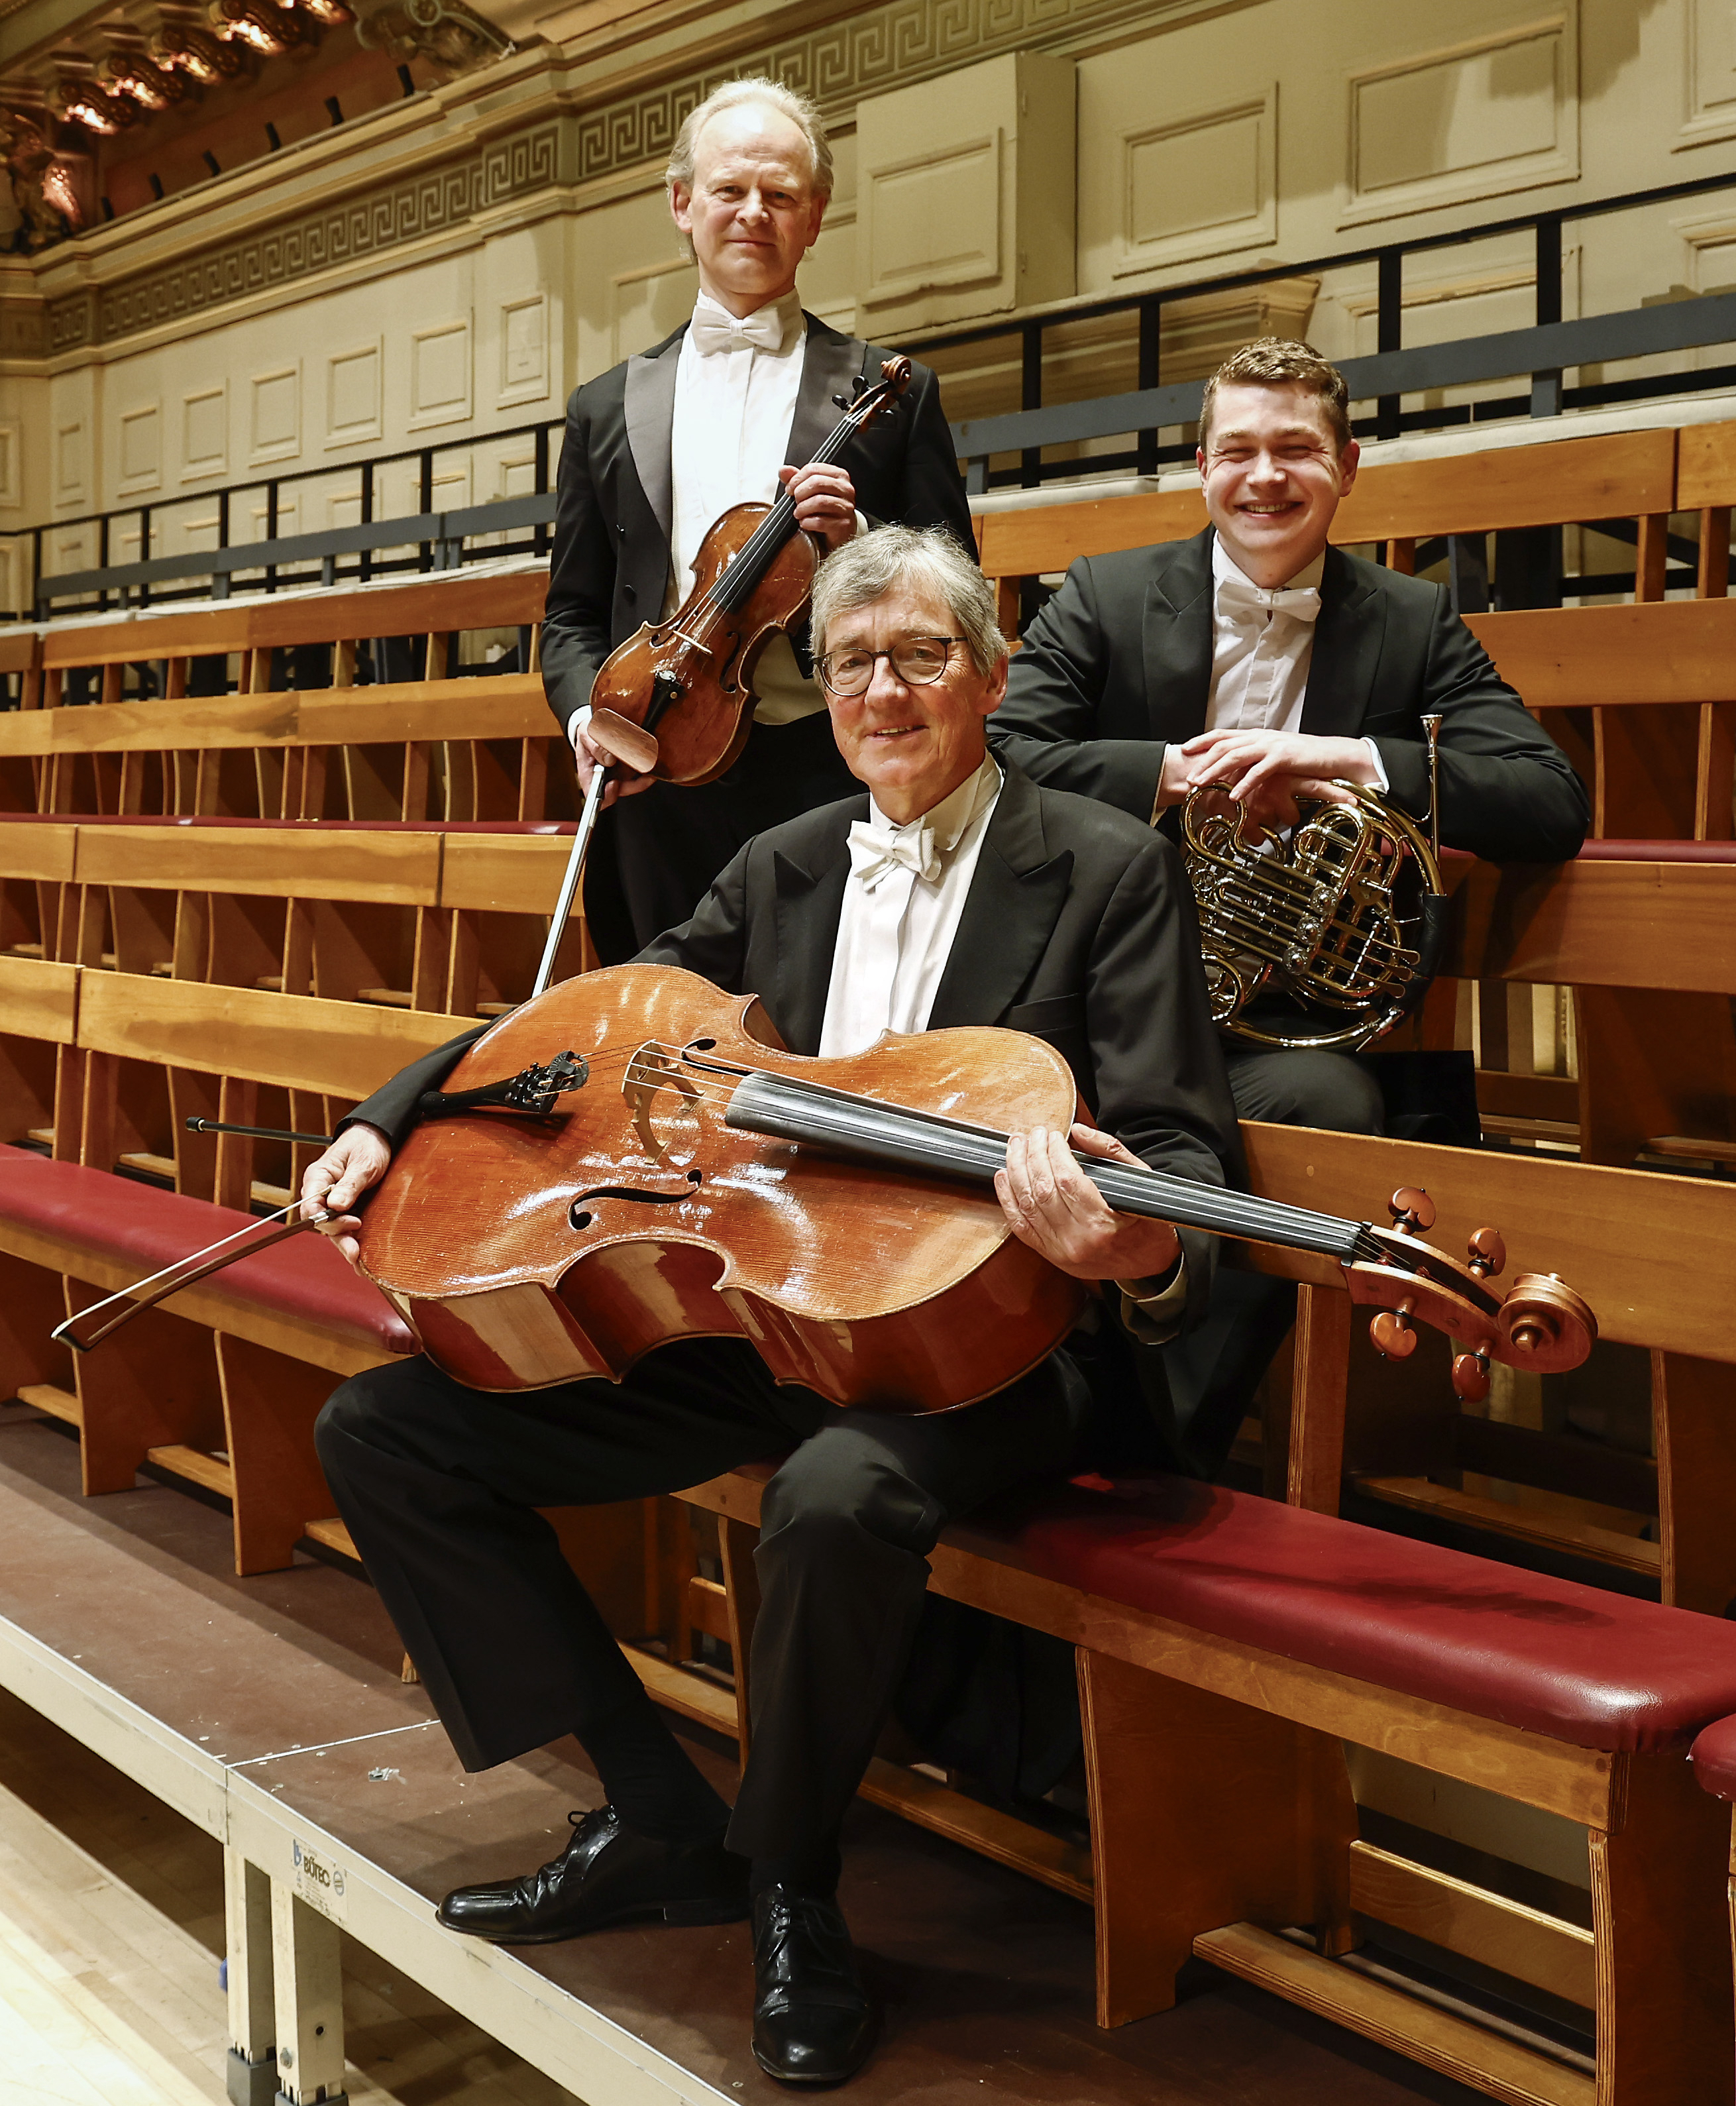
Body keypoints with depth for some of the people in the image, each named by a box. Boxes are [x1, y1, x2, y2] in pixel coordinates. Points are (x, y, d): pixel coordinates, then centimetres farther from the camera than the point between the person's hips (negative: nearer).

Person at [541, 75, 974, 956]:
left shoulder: (893, 394, 9)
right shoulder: (606, 410, 15)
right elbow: (573, 613, 17)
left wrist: (858, 540, -10)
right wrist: (586, 711, -3)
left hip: (835, 777, -2)